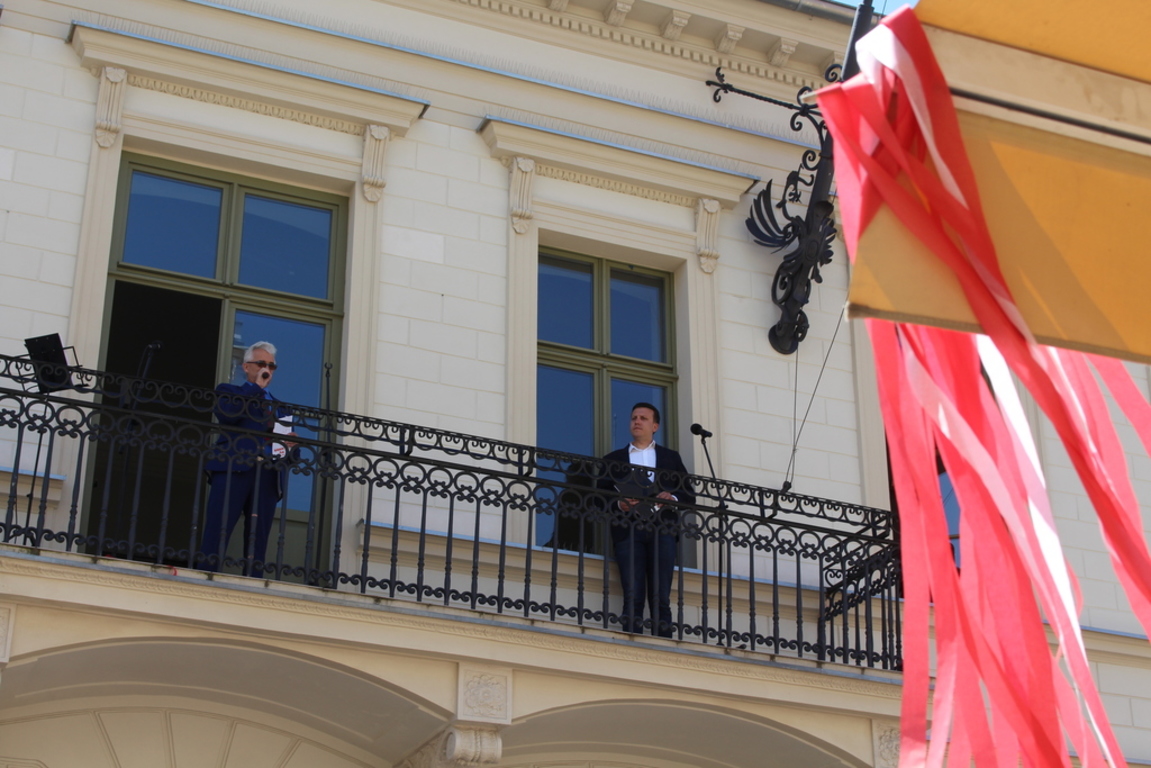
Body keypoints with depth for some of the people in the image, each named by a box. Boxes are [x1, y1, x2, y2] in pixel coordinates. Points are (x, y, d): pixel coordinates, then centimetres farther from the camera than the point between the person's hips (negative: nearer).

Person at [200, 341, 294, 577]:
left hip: (268, 475, 5)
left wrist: (288, 444, 0)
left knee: (258, 540, -2)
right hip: (234, 468, -4)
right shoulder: (229, 391, 14)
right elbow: (226, 414, -8)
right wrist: (256, 386, -1)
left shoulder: (278, 406, 28)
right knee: (217, 533, -12)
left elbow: (286, 440, 24)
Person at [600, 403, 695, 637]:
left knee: (661, 598, -7)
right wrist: (618, 504, -9)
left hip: (662, 529, 1)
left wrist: (673, 498, -6)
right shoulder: (613, 459, 20)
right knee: (633, 597, -10)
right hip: (628, 529, 0)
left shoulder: (671, 458, 22)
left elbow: (690, 496, 15)